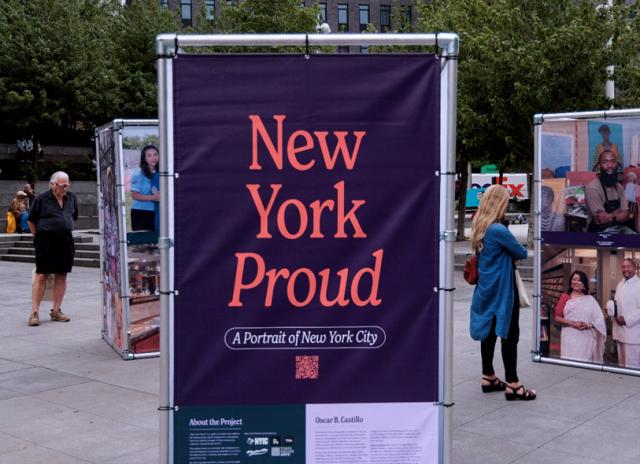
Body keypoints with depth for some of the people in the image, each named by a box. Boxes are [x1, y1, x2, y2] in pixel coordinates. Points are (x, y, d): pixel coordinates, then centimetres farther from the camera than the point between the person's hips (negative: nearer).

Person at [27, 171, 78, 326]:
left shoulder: (71, 198, 8)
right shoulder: (42, 198, -5)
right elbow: (31, 221, 3)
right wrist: (38, 238, 8)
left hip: (65, 241, 5)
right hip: (46, 242, -5)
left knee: (62, 275, 7)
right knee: (41, 276, -5)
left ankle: (56, 311, 16)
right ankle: (34, 312, -1)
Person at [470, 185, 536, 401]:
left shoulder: (479, 227, 6)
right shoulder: (499, 230, -21)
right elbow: (521, 253, -11)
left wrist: (508, 252, 3)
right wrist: (518, 250, 9)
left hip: (486, 287, 9)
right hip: (502, 289, -8)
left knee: (488, 332, 15)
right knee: (509, 334, -1)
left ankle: (488, 378, 25)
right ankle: (512, 385, 3)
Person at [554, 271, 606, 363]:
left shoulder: (590, 299, 10)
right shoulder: (565, 297, 6)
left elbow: (599, 319, 7)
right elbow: (557, 318, 2)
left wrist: (588, 325, -11)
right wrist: (573, 323, -11)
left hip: (586, 338, 1)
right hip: (570, 338, -1)